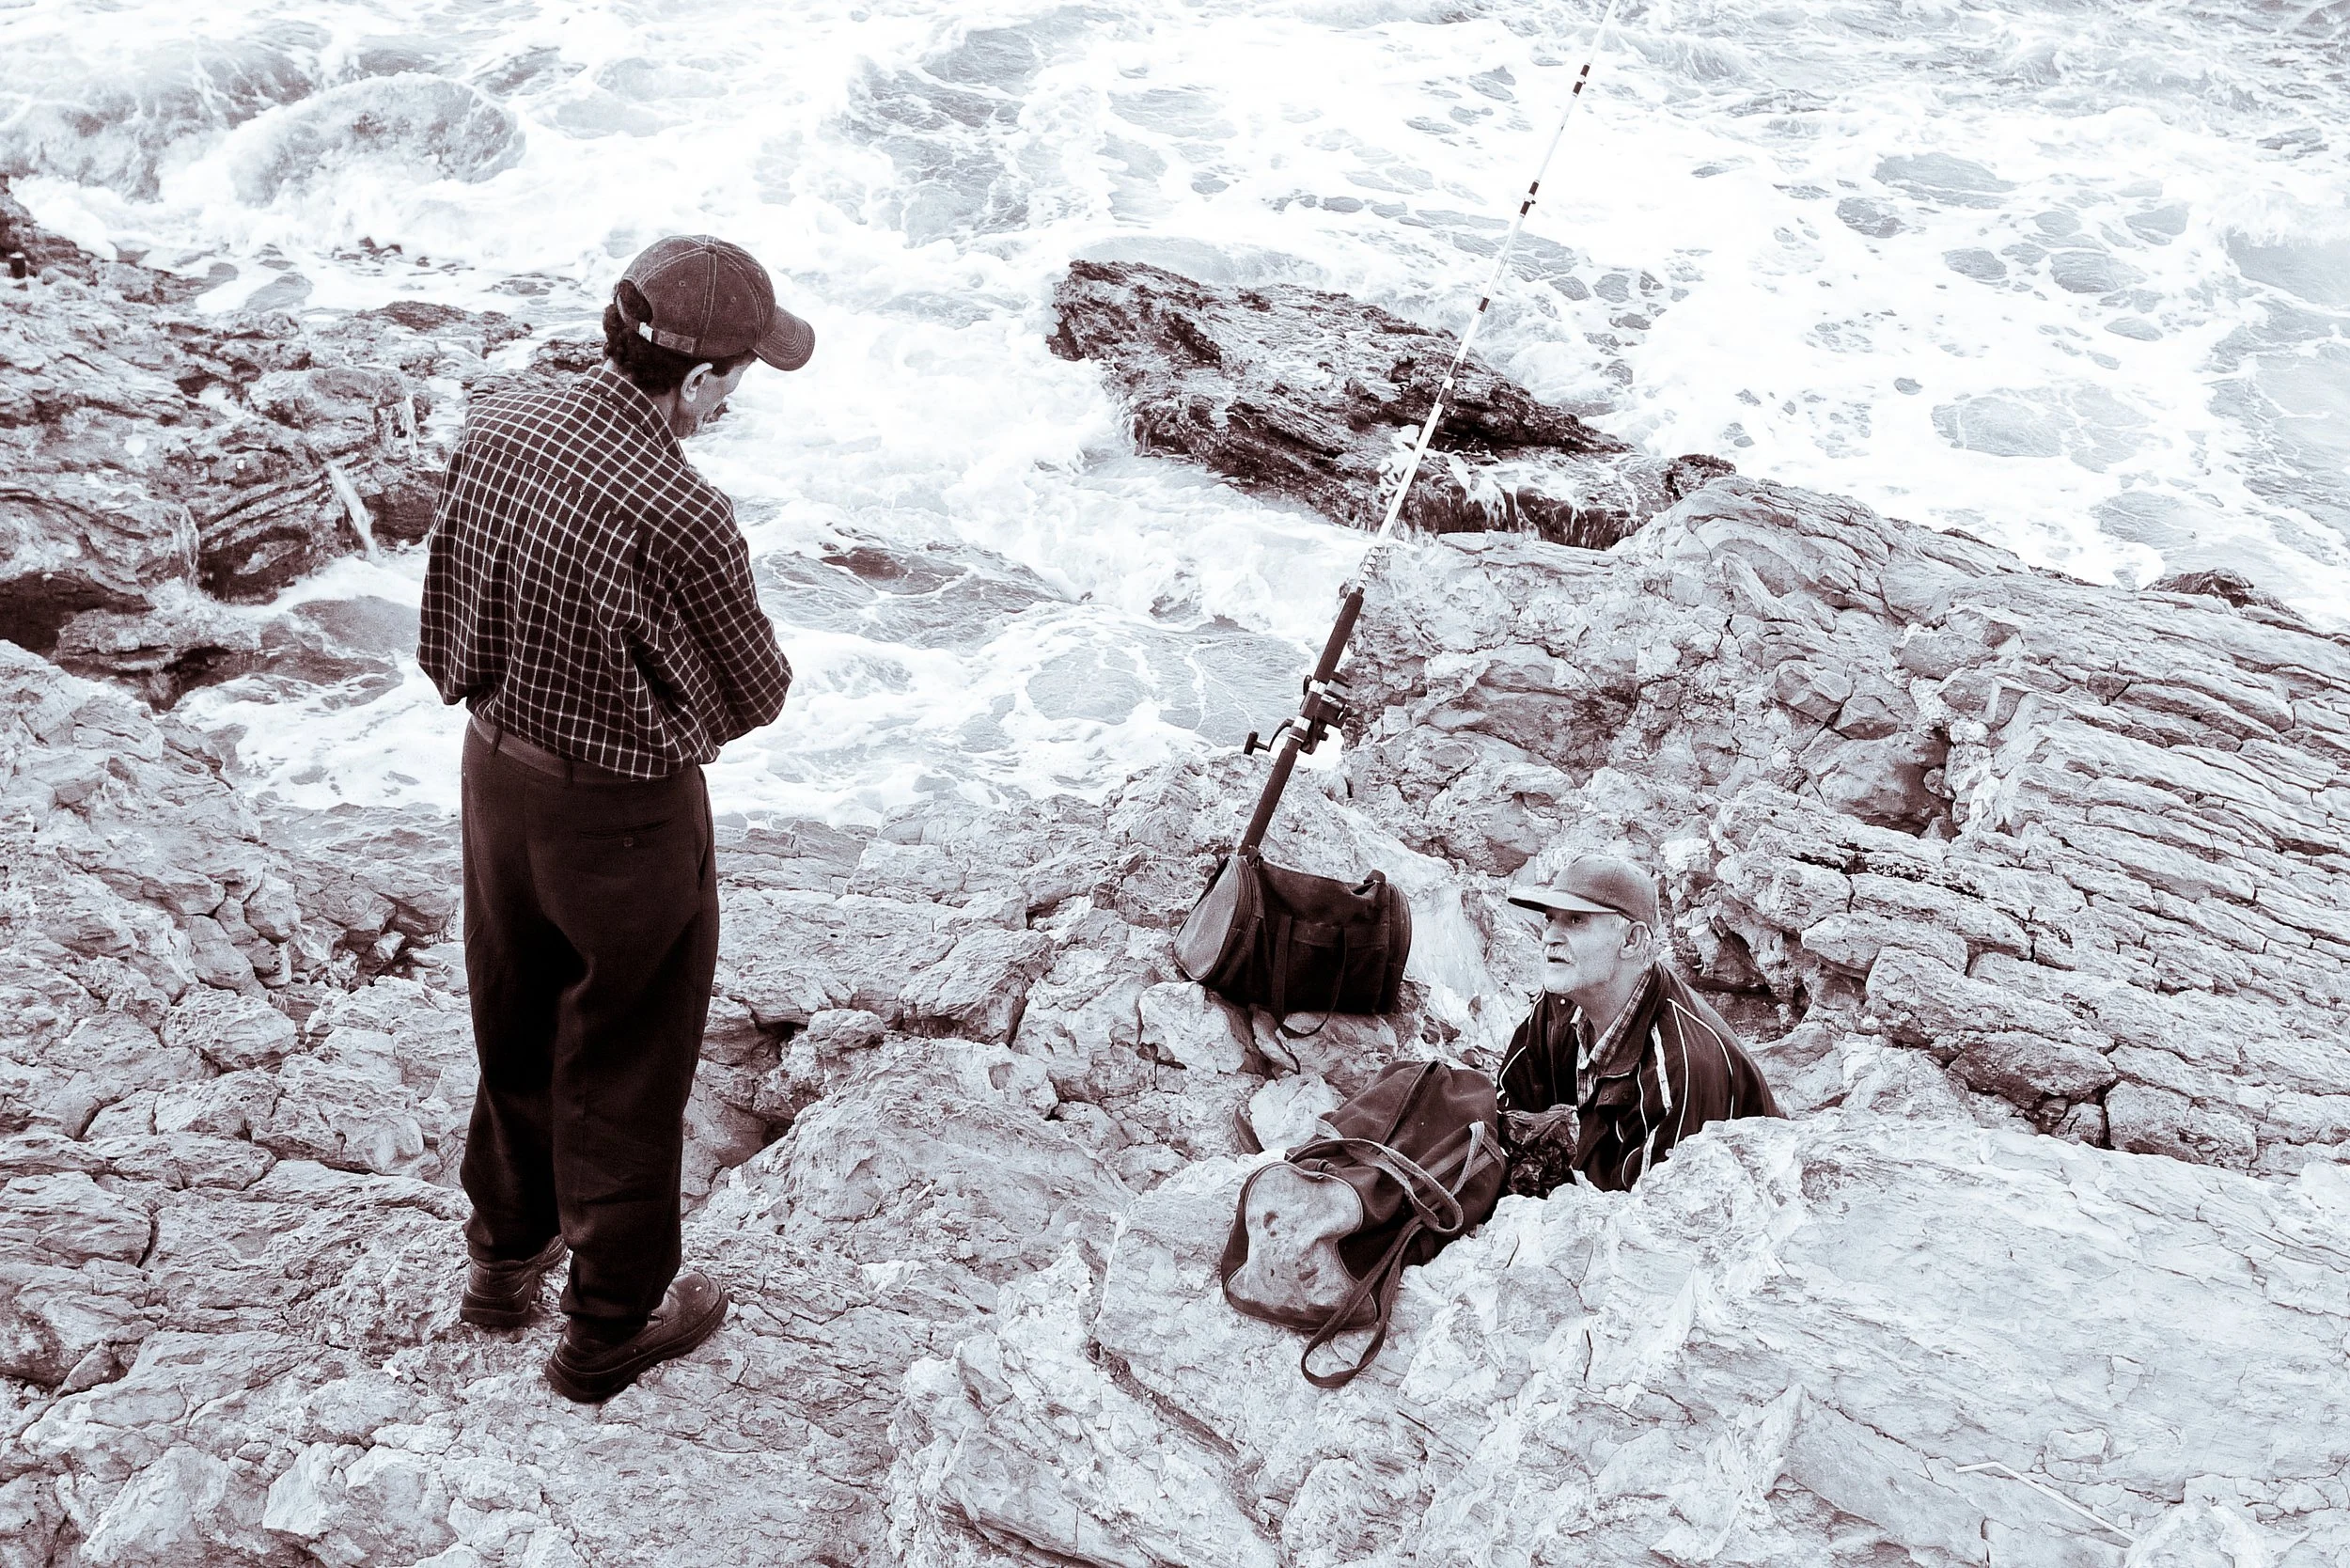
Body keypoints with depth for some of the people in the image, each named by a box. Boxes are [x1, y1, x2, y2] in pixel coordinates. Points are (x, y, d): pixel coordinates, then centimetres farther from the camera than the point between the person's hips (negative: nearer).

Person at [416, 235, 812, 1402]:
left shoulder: (492, 433, -10)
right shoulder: (681, 521, -31)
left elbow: (445, 645, 2)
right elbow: (753, 697, -14)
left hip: (496, 775, 7)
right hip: (623, 819, -6)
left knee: (516, 1034, 27)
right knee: (624, 1075, 14)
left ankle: (506, 1254, 49)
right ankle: (609, 1325, 33)